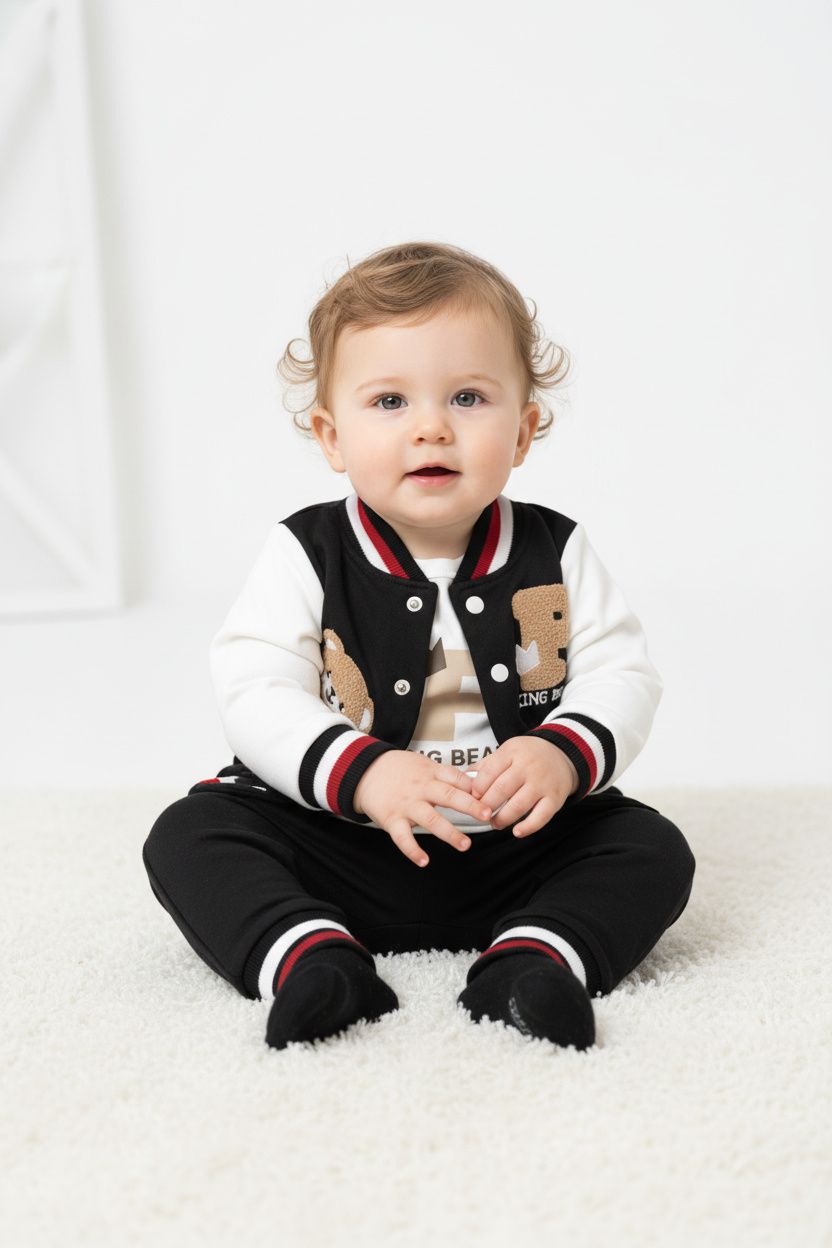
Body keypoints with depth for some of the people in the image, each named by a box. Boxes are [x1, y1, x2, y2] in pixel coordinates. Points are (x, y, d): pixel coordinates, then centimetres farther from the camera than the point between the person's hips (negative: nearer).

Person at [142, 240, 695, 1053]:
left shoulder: (555, 555, -1)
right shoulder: (304, 557, -6)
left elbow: (620, 675, -4)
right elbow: (256, 698, -14)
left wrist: (565, 754, -26)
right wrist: (360, 774, -30)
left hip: (513, 853, 1)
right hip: (339, 850, -1)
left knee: (653, 848, -17)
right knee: (188, 835, -19)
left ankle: (532, 958, -32)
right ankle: (309, 959, -34)